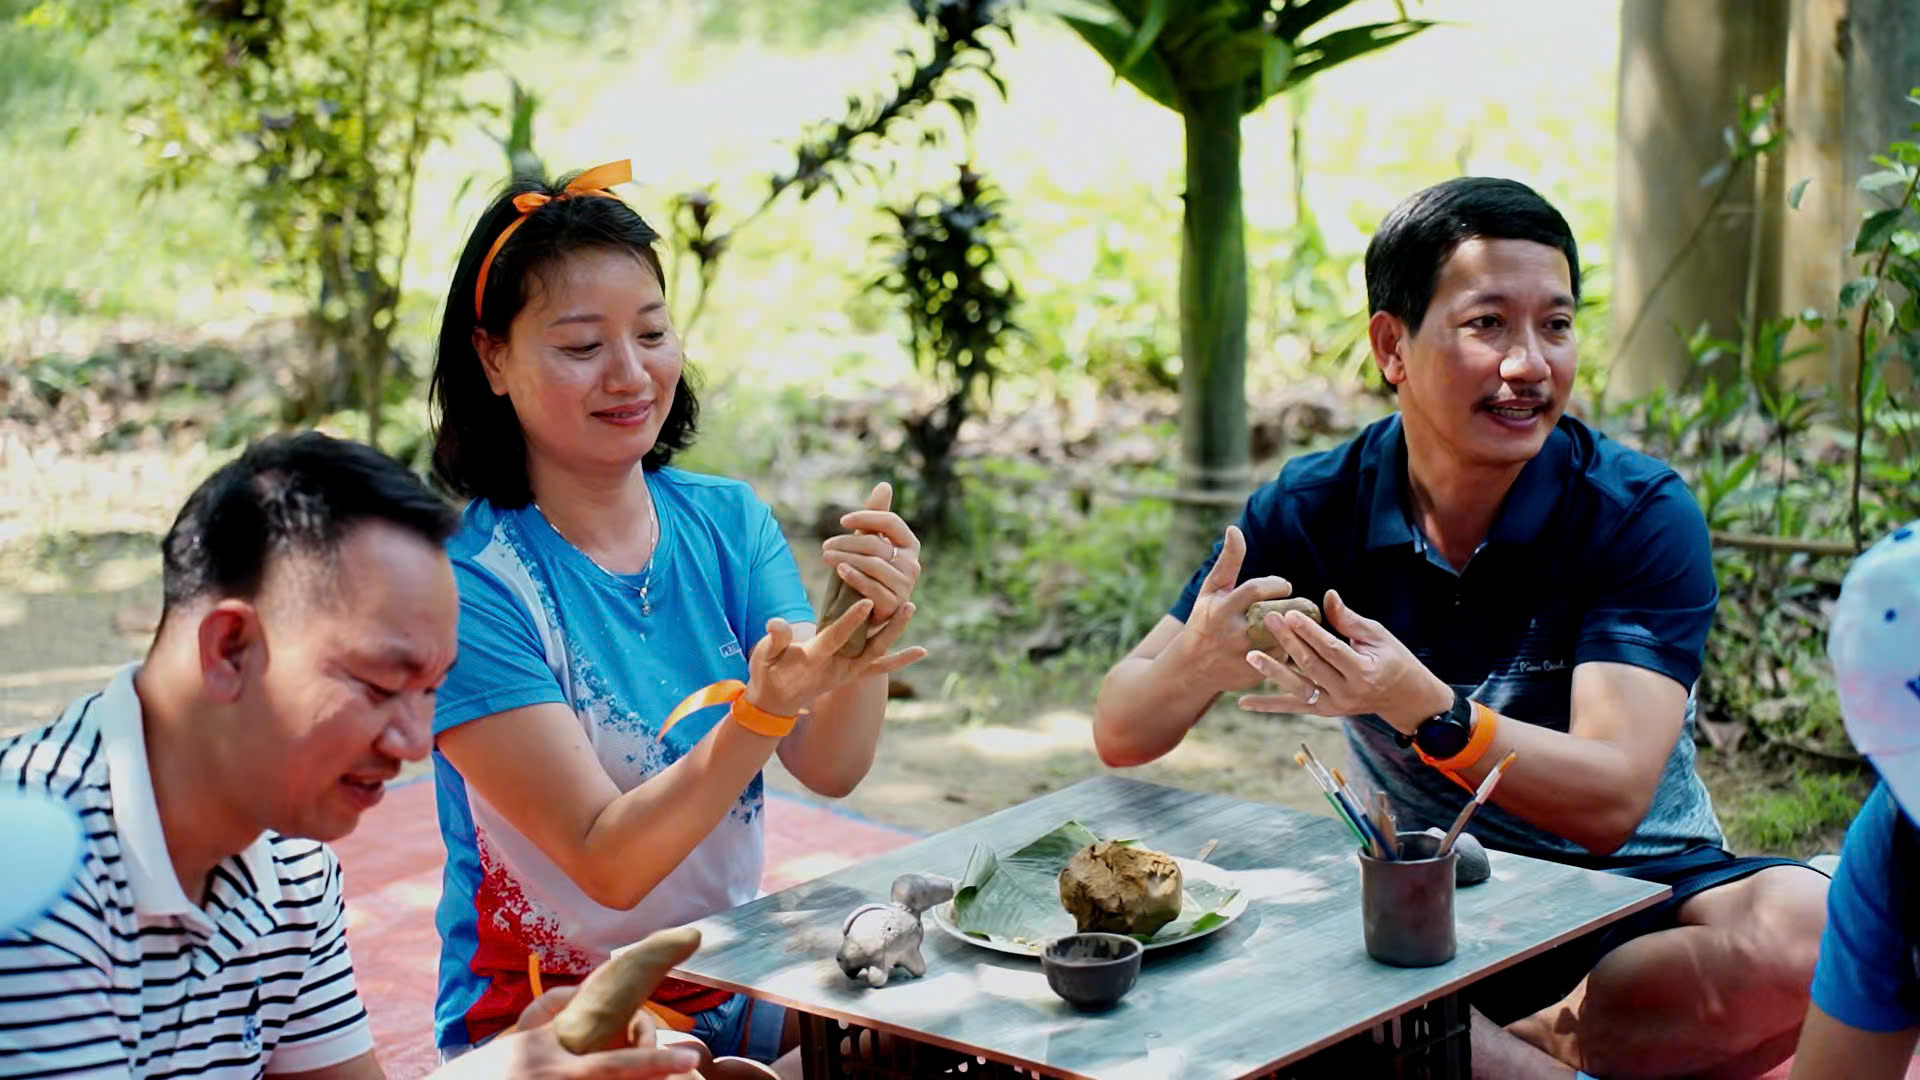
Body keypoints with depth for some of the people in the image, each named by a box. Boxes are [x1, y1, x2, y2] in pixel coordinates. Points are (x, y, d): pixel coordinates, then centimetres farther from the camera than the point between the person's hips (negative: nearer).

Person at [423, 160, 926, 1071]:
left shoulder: (728, 523, 2)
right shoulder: (471, 582, -15)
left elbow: (829, 769, -8)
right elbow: (607, 862, -20)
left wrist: (871, 631, -27)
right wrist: (762, 710, -33)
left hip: (736, 991, 5)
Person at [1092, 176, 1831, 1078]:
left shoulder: (1641, 515, -11)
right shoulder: (1315, 510, -4)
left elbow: (1610, 800, -22)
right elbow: (1119, 735, -5)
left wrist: (1422, 707, -40)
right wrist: (1197, 661, -30)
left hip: (1632, 898, -1)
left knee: (1809, 930, -33)